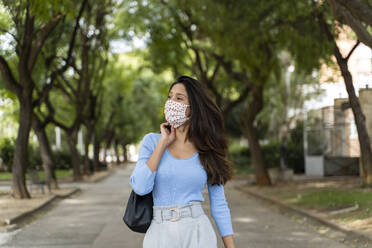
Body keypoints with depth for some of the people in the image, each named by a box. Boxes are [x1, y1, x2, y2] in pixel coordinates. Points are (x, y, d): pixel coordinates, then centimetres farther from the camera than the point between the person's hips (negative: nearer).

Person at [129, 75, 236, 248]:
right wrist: (163, 143, -9)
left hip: (198, 234, 0)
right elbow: (140, 187, -13)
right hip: (160, 234, 0)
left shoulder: (207, 150, 3)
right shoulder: (152, 141, 2)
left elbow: (219, 206, 6)